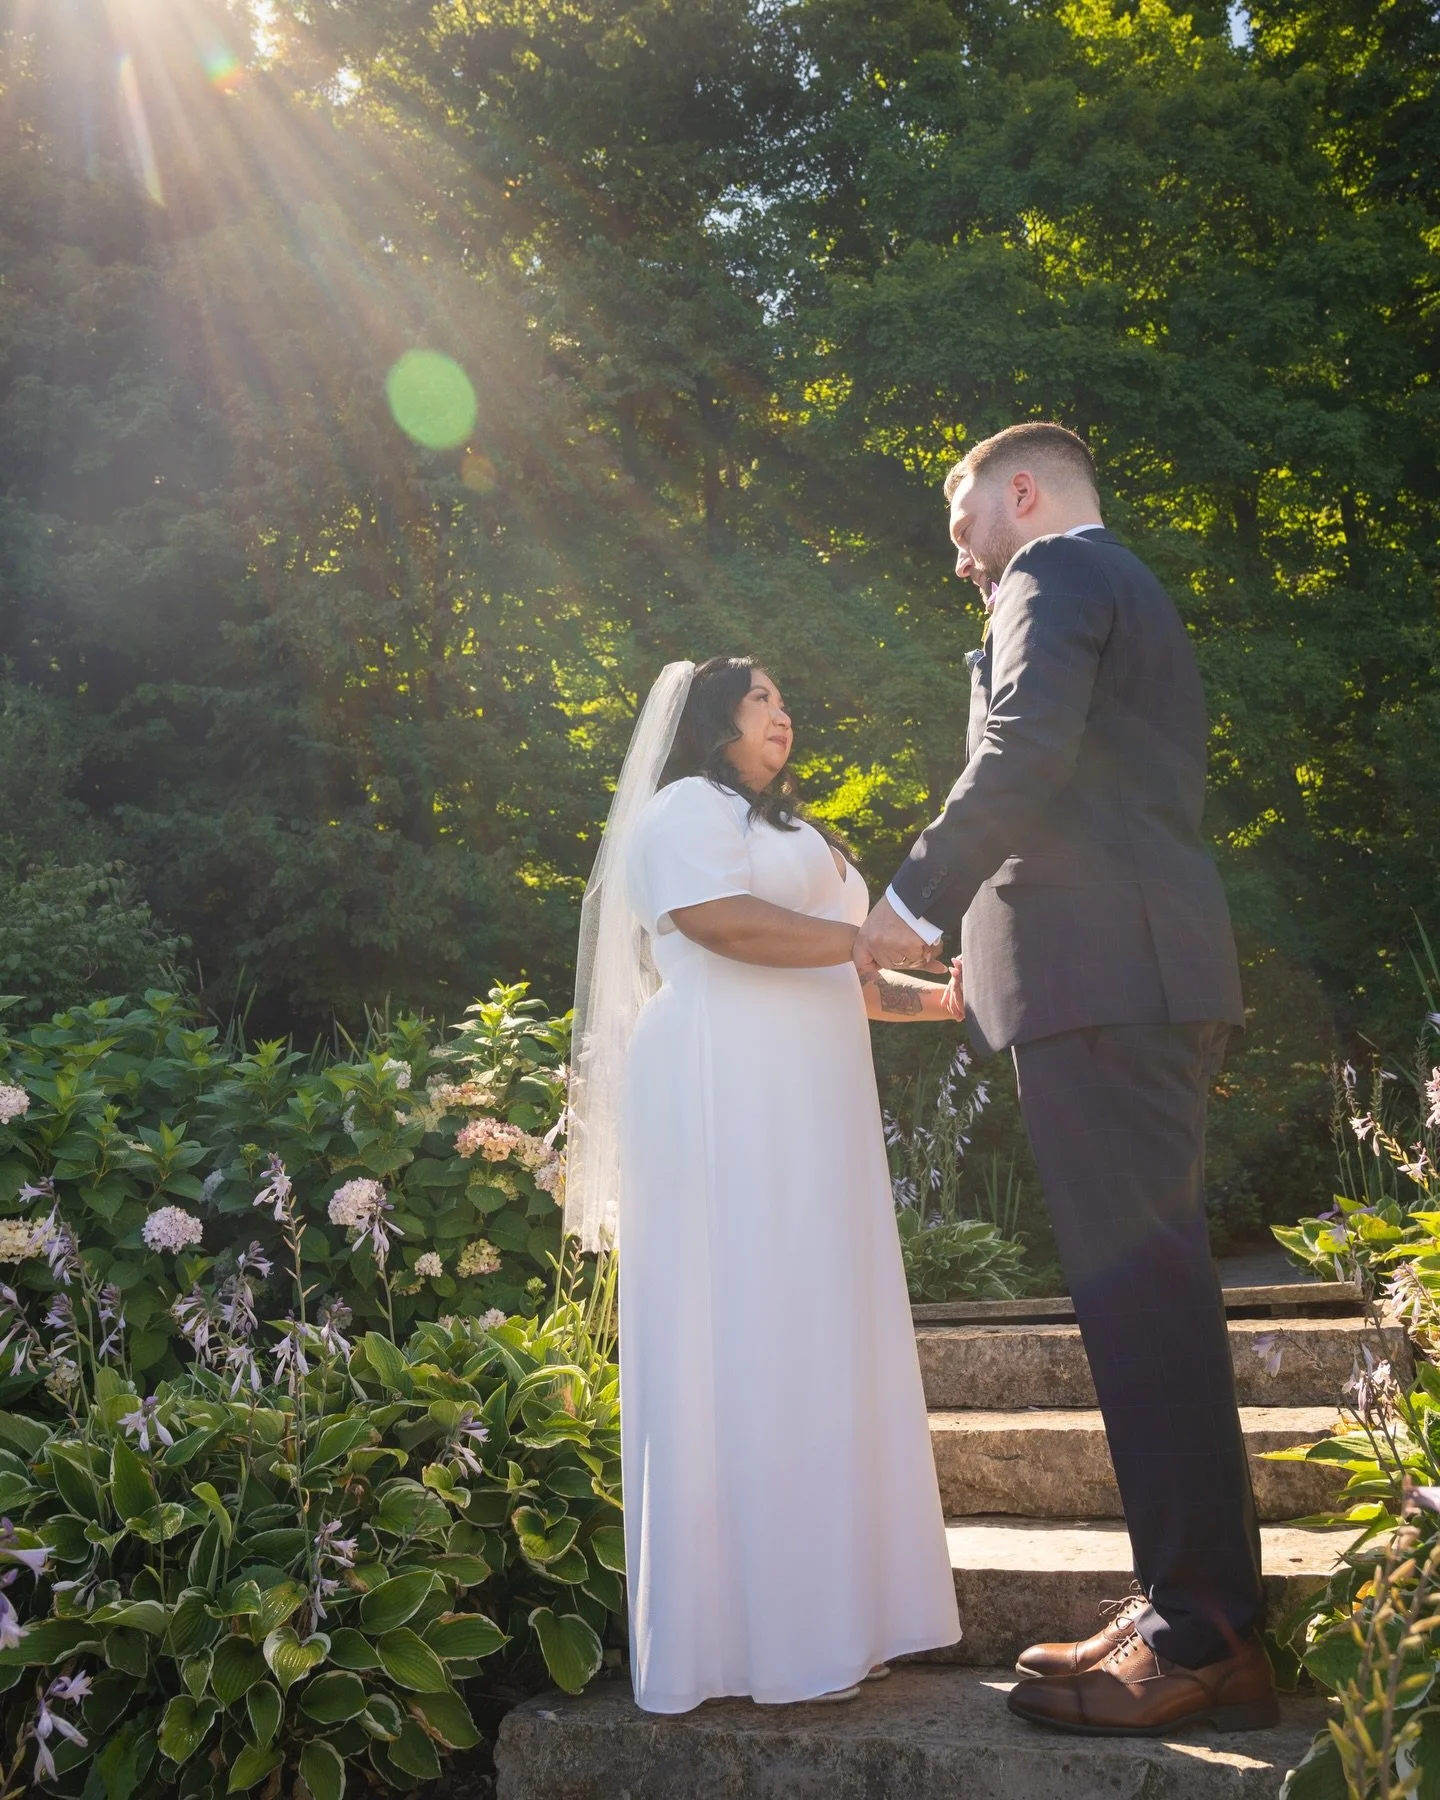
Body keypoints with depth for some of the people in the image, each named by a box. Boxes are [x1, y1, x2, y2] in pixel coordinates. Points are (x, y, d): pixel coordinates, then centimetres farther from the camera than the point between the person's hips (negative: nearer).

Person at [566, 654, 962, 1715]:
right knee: (742, 1356, -9)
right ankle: (753, 1638, -3)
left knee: (815, 1354, 6)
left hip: (802, 1119, 9)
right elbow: (725, 923, -17)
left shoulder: (785, 829, 30)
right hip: (724, 1110, -9)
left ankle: (818, 1620, 12)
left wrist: (929, 997, 14)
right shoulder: (686, 808, 0)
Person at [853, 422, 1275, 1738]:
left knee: (1137, 1280, -10)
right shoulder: (1135, 594, 30)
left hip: (1097, 966, -10)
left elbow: (1024, 754, -16)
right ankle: (1204, 1604, 15)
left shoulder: (1056, 571, 1)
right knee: (1156, 1276, 9)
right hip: (1156, 970, 10)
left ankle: (1202, 1633, -5)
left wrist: (913, 905, -9)